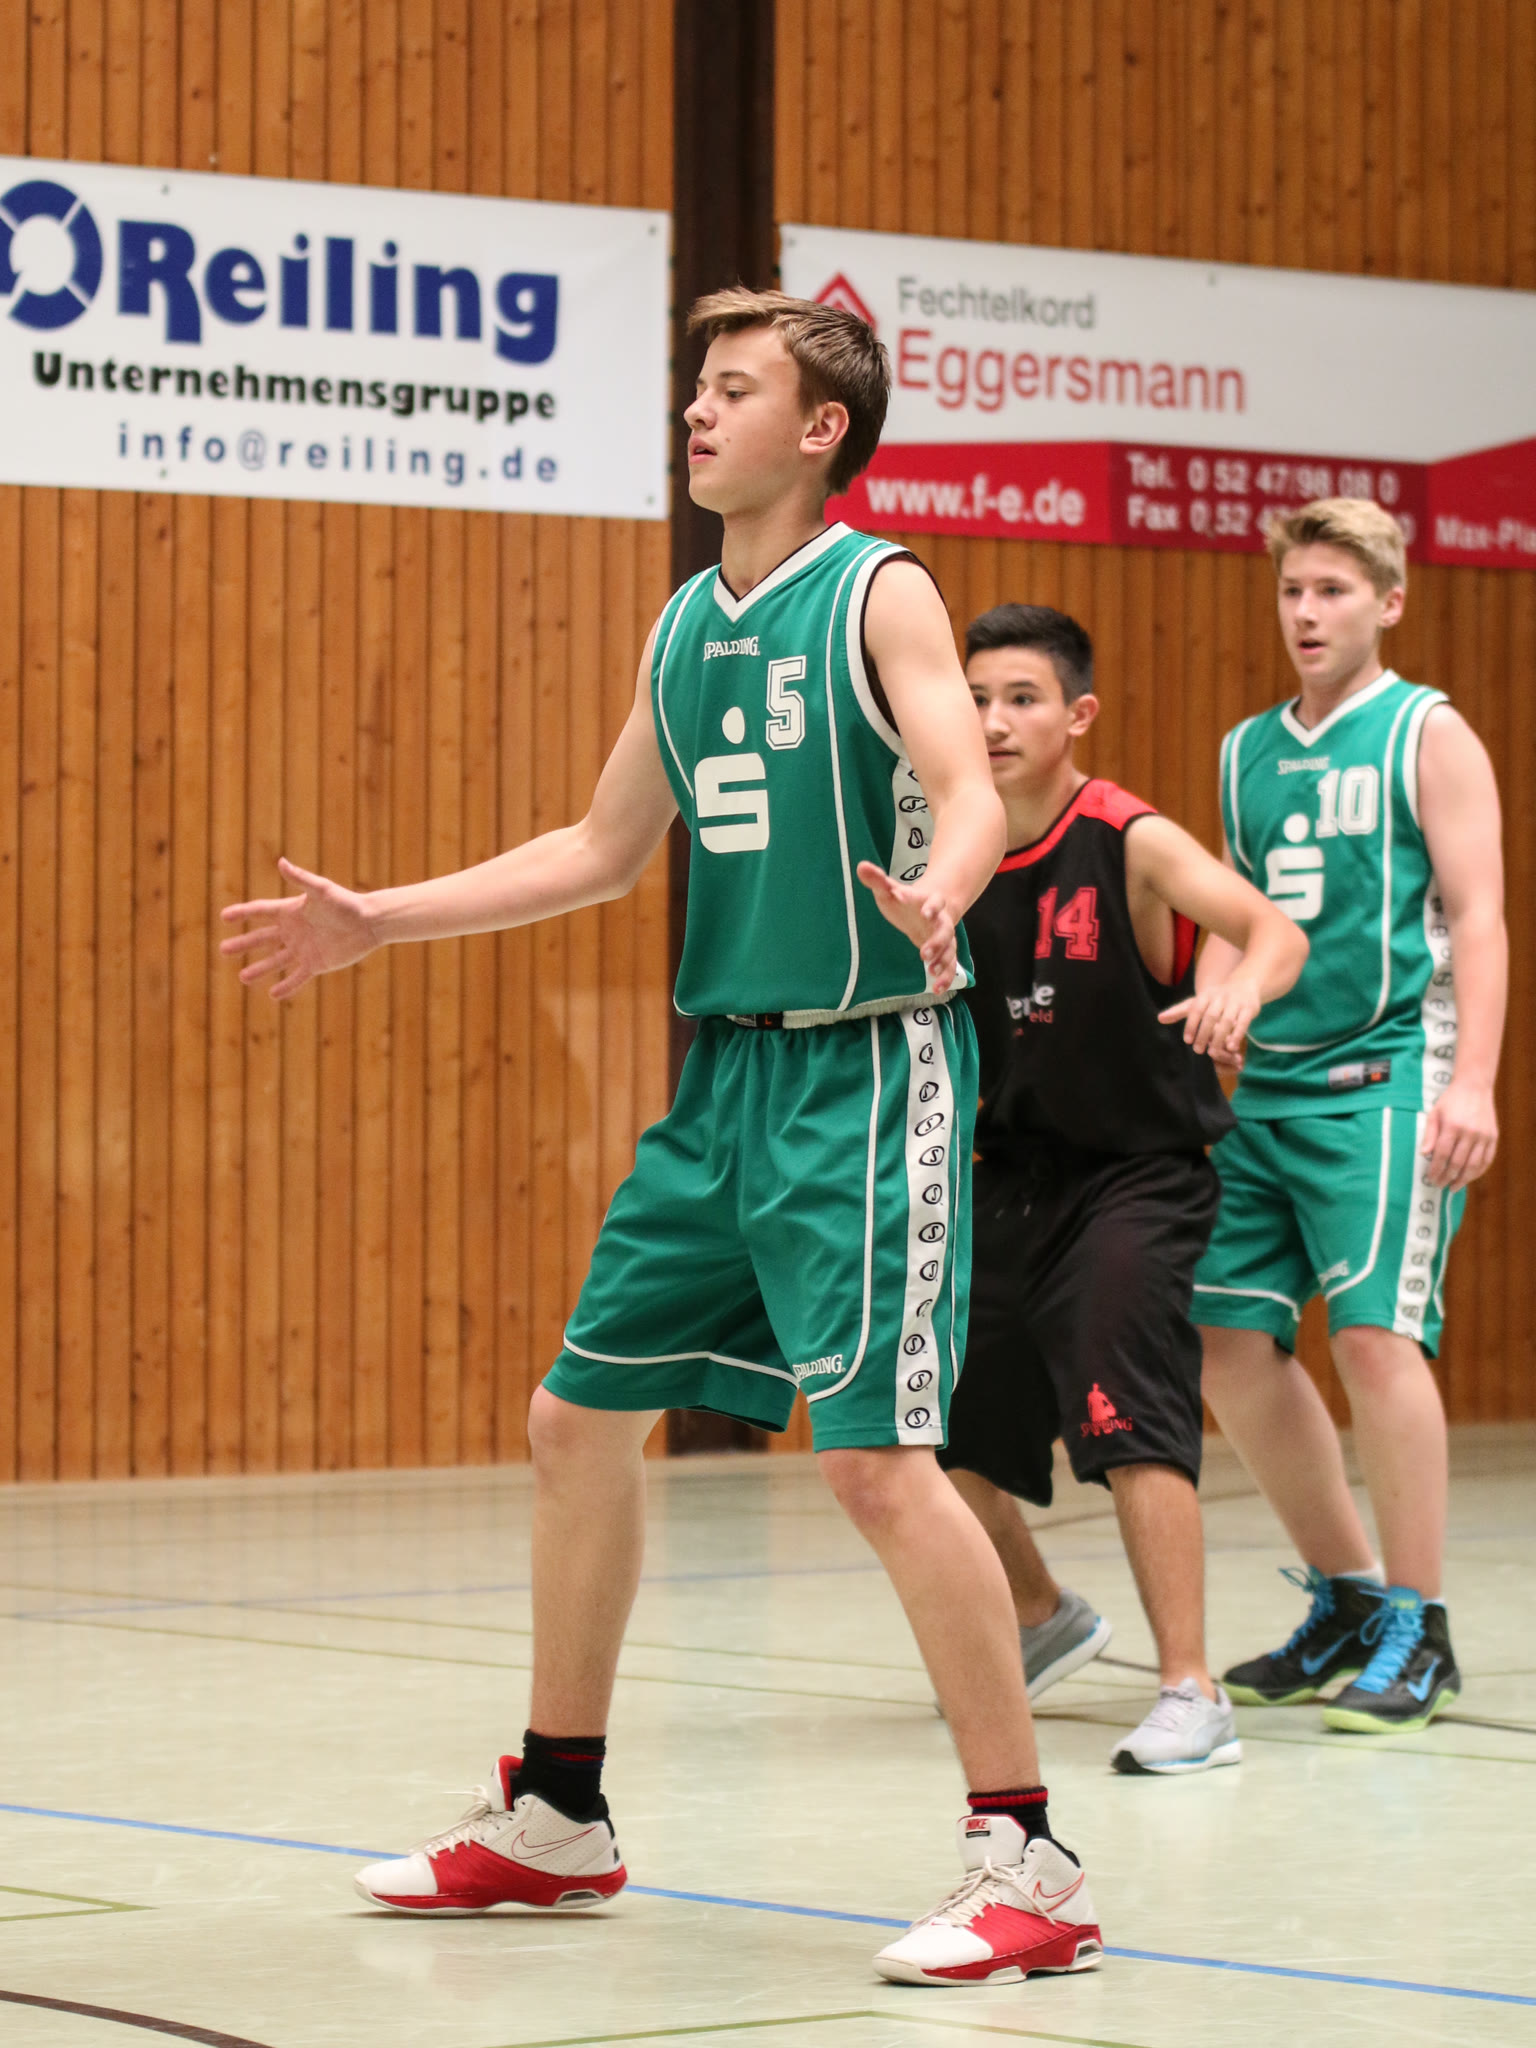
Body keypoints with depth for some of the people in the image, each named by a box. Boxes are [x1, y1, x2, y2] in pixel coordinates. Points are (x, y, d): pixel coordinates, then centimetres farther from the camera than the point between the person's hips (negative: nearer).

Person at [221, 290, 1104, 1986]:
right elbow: (603, 850, 24)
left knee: (876, 1454, -16)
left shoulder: (877, 593, -7)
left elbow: (970, 791, -22)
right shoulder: (684, 632, 14)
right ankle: (555, 1818, 27)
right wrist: (377, 921, 24)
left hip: (865, 1069, -8)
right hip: (724, 1077, 8)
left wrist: (936, 899, -44)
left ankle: (1024, 1864, -8)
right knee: (578, 1419, 12)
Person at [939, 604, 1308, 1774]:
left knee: (1129, 1417, -22)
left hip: (1138, 1175, -6)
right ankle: (1044, 1617, 40)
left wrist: (1241, 988, -51)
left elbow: (1278, 931, -30)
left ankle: (1193, 1697, -16)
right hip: (1014, 1179, 7)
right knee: (935, 1430, 13)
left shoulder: (1131, 843, -16)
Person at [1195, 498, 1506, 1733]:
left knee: (1375, 1334, -14)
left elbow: (1477, 915, -6)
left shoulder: (1427, 735, -1)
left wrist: (1473, 1082, -17)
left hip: (1385, 1077, -7)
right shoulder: (1248, 752, 16)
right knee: (1229, 1342, 3)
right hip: (1268, 1085, 7)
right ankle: (1346, 1598, 18)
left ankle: (1418, 1631, -4)